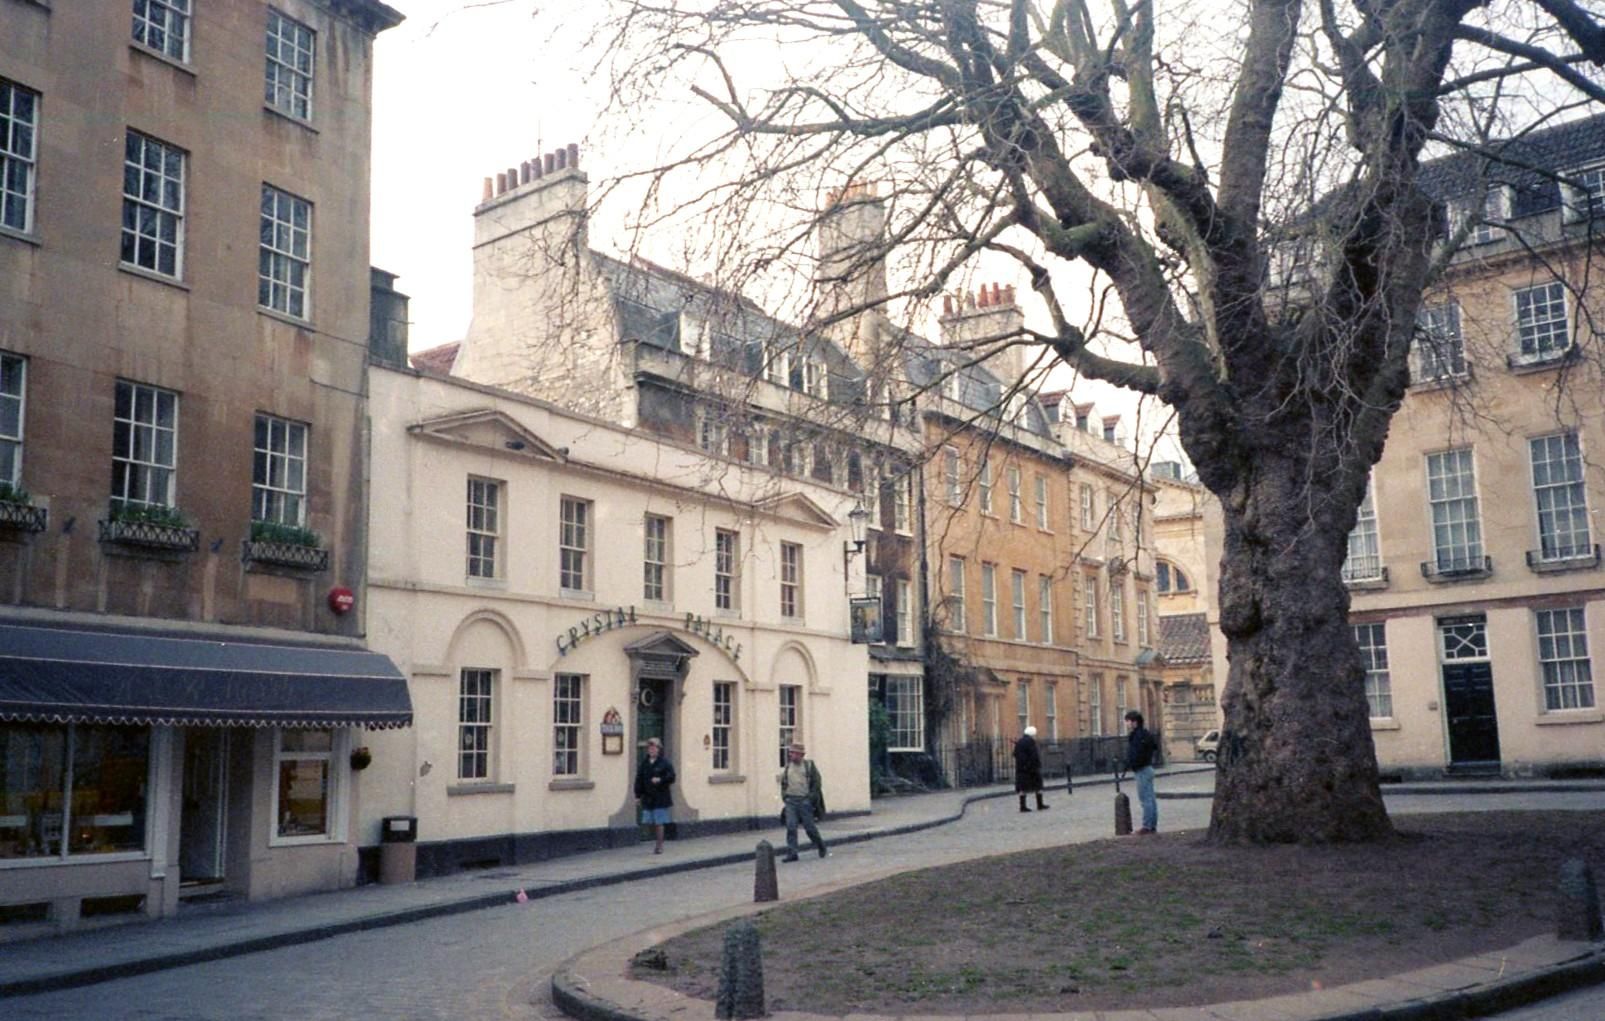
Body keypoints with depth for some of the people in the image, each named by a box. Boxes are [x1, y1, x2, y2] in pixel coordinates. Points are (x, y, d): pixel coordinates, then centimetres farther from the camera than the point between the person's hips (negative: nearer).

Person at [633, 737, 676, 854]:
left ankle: (659, 846, 8)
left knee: (659, 822, -3)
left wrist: (660, 780, -21)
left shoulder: (664, 763, -3)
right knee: (651, 822, 5)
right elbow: (639, 780, 6)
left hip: (661, 797, -4)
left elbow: (671, 776, -5)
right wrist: (638, 796, 3)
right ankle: (658, 843, 23)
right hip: (647, 797, 4)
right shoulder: (644, 764, 6)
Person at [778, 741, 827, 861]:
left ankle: (821, 846, 25)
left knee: (809, 827, 2)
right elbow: (783, 783, 23)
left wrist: (812, 797, -8)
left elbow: (817, 783, 0)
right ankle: (791, 853, -5)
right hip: (791, 801, 3)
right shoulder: (787, 767, 12)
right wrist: (784, 795, 9)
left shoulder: (809, 765, 0)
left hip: (805, 801, -3)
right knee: (790, 827, -7)